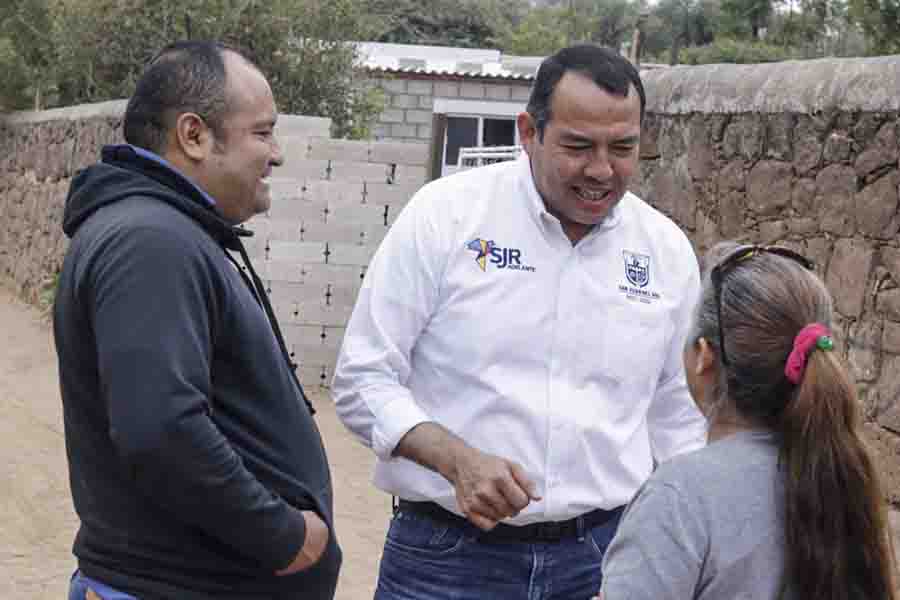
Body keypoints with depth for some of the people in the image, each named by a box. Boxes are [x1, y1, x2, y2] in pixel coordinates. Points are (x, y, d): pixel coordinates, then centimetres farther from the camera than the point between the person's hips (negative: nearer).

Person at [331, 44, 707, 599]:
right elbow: (363, 379, -6)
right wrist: (459, 462, -21)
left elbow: (678, 426, 14)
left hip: (603, 554, 3)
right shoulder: (444, 214, -7)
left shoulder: (668, 250, 4)